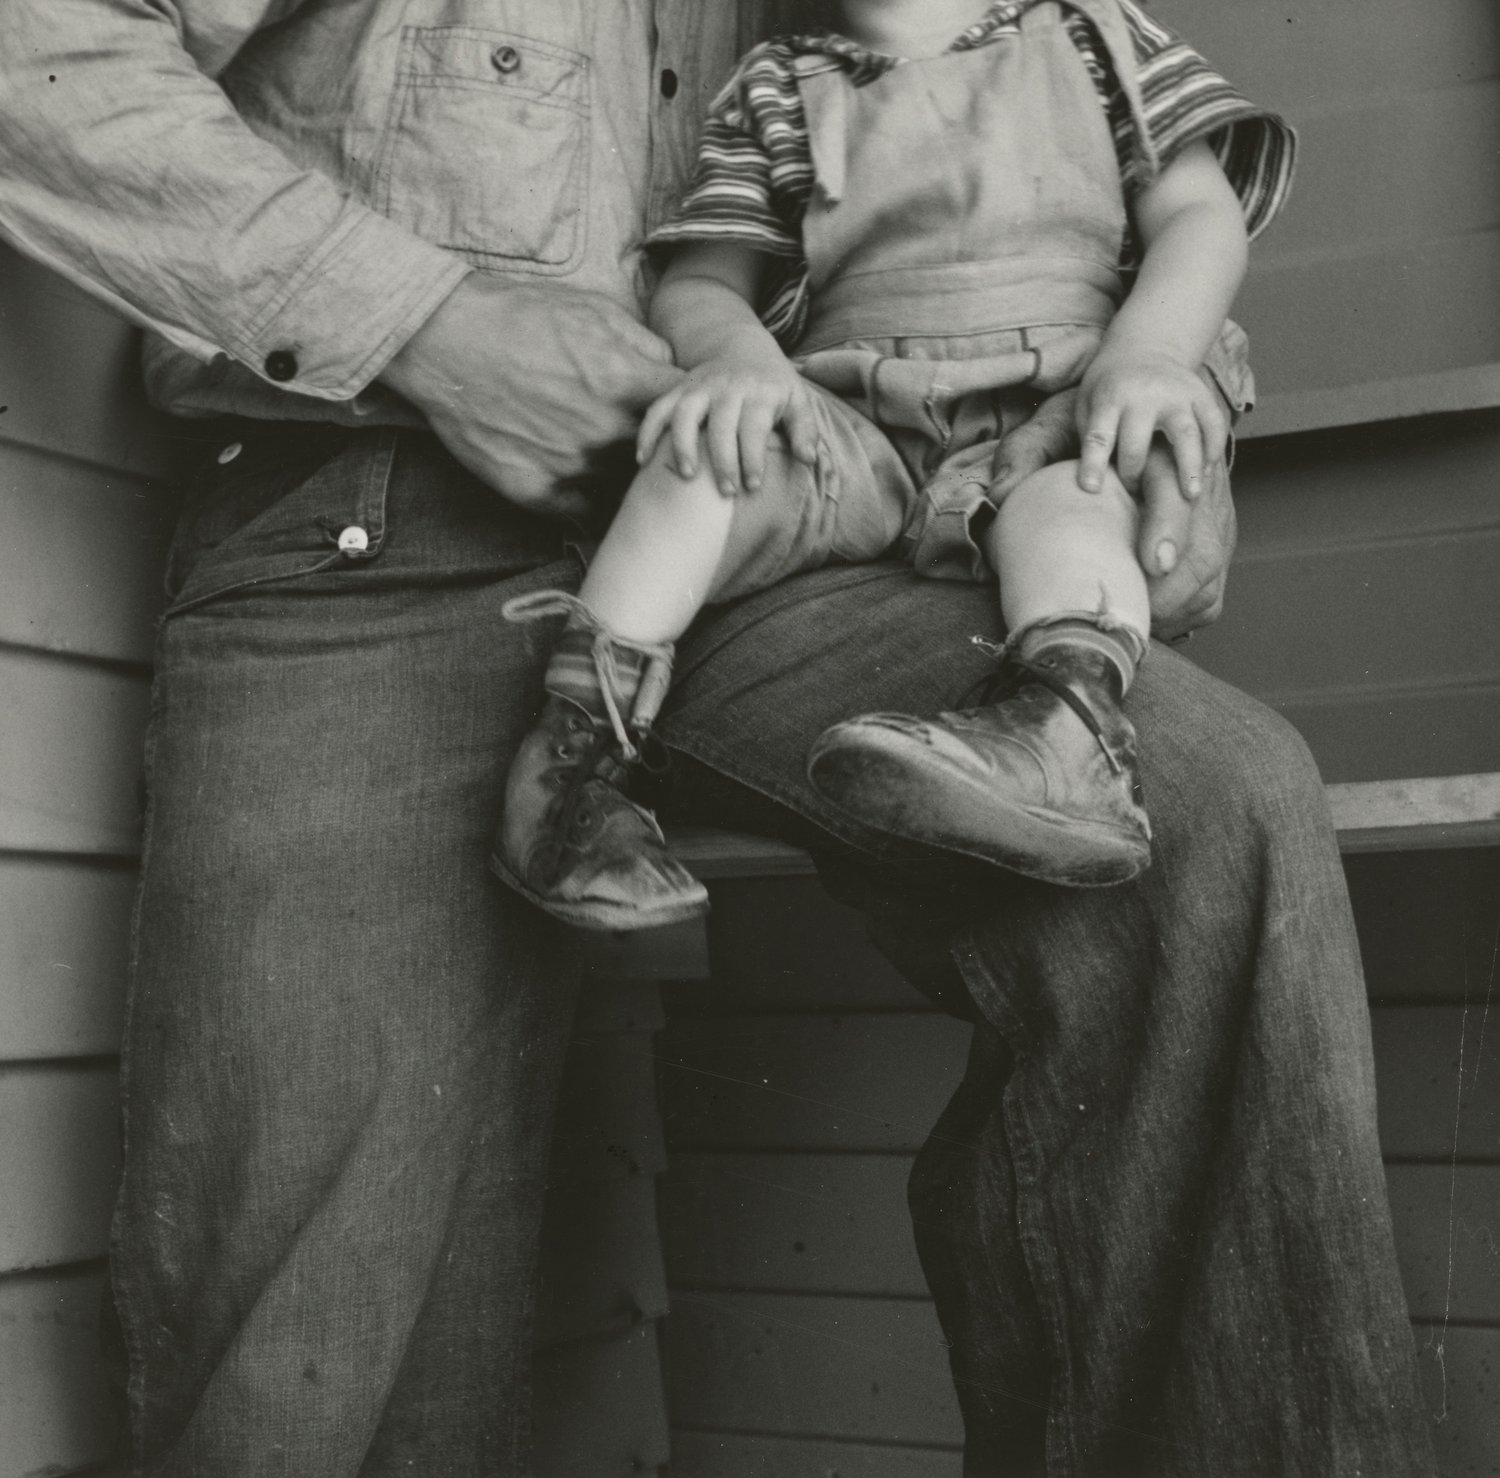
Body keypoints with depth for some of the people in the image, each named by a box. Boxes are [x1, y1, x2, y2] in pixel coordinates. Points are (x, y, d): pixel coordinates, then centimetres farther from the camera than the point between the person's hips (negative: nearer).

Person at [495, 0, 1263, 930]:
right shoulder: (775, 87, 20)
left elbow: (1201, 214, 10)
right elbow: (699, 282, 12)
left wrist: (1150, 351, -12)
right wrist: (734, 352, -14)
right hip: (849, 424, 1)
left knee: (1067, 503, -35)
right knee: (718, 452, -30)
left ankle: (1071, 711, -62)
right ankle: (580, 740, -33)